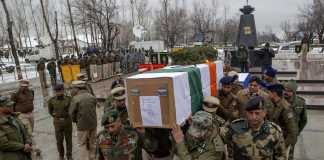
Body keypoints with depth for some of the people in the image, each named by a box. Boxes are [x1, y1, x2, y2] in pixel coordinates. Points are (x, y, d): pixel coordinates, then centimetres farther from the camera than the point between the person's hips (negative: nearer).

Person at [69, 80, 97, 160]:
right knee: (92, 143, 18)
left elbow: (71, 113, -9)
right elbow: (93, 109, 4)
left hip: (82, 124, -5)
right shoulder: (92, 97, 0)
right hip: (93, 123, 5)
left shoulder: (75, 99, -15)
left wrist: (76, 121, 9)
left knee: (82, 144, 11)